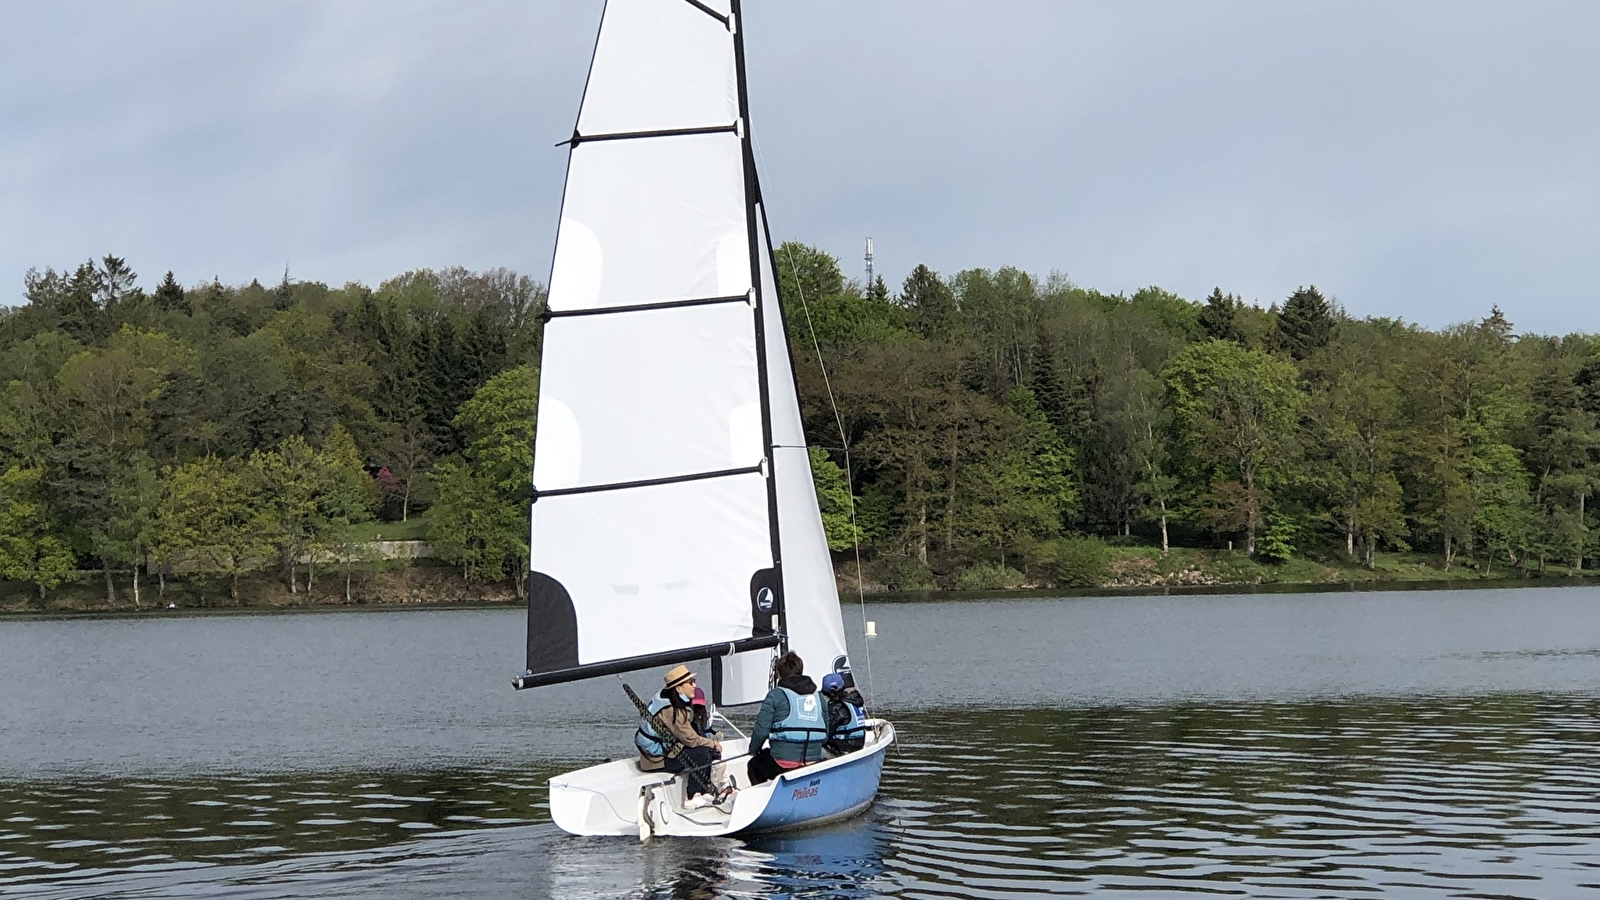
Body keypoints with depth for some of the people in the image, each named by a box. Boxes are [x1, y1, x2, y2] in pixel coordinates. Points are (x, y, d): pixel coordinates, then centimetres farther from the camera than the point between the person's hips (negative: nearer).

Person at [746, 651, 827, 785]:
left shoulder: (775, 695, -4)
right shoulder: (818, 696, 11)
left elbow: (761, 730, -6)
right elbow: (825, 734, 14)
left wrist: (753, 750, 12)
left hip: (783, 764, -5)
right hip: (814, 763, 5)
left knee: (754, 764, 25)